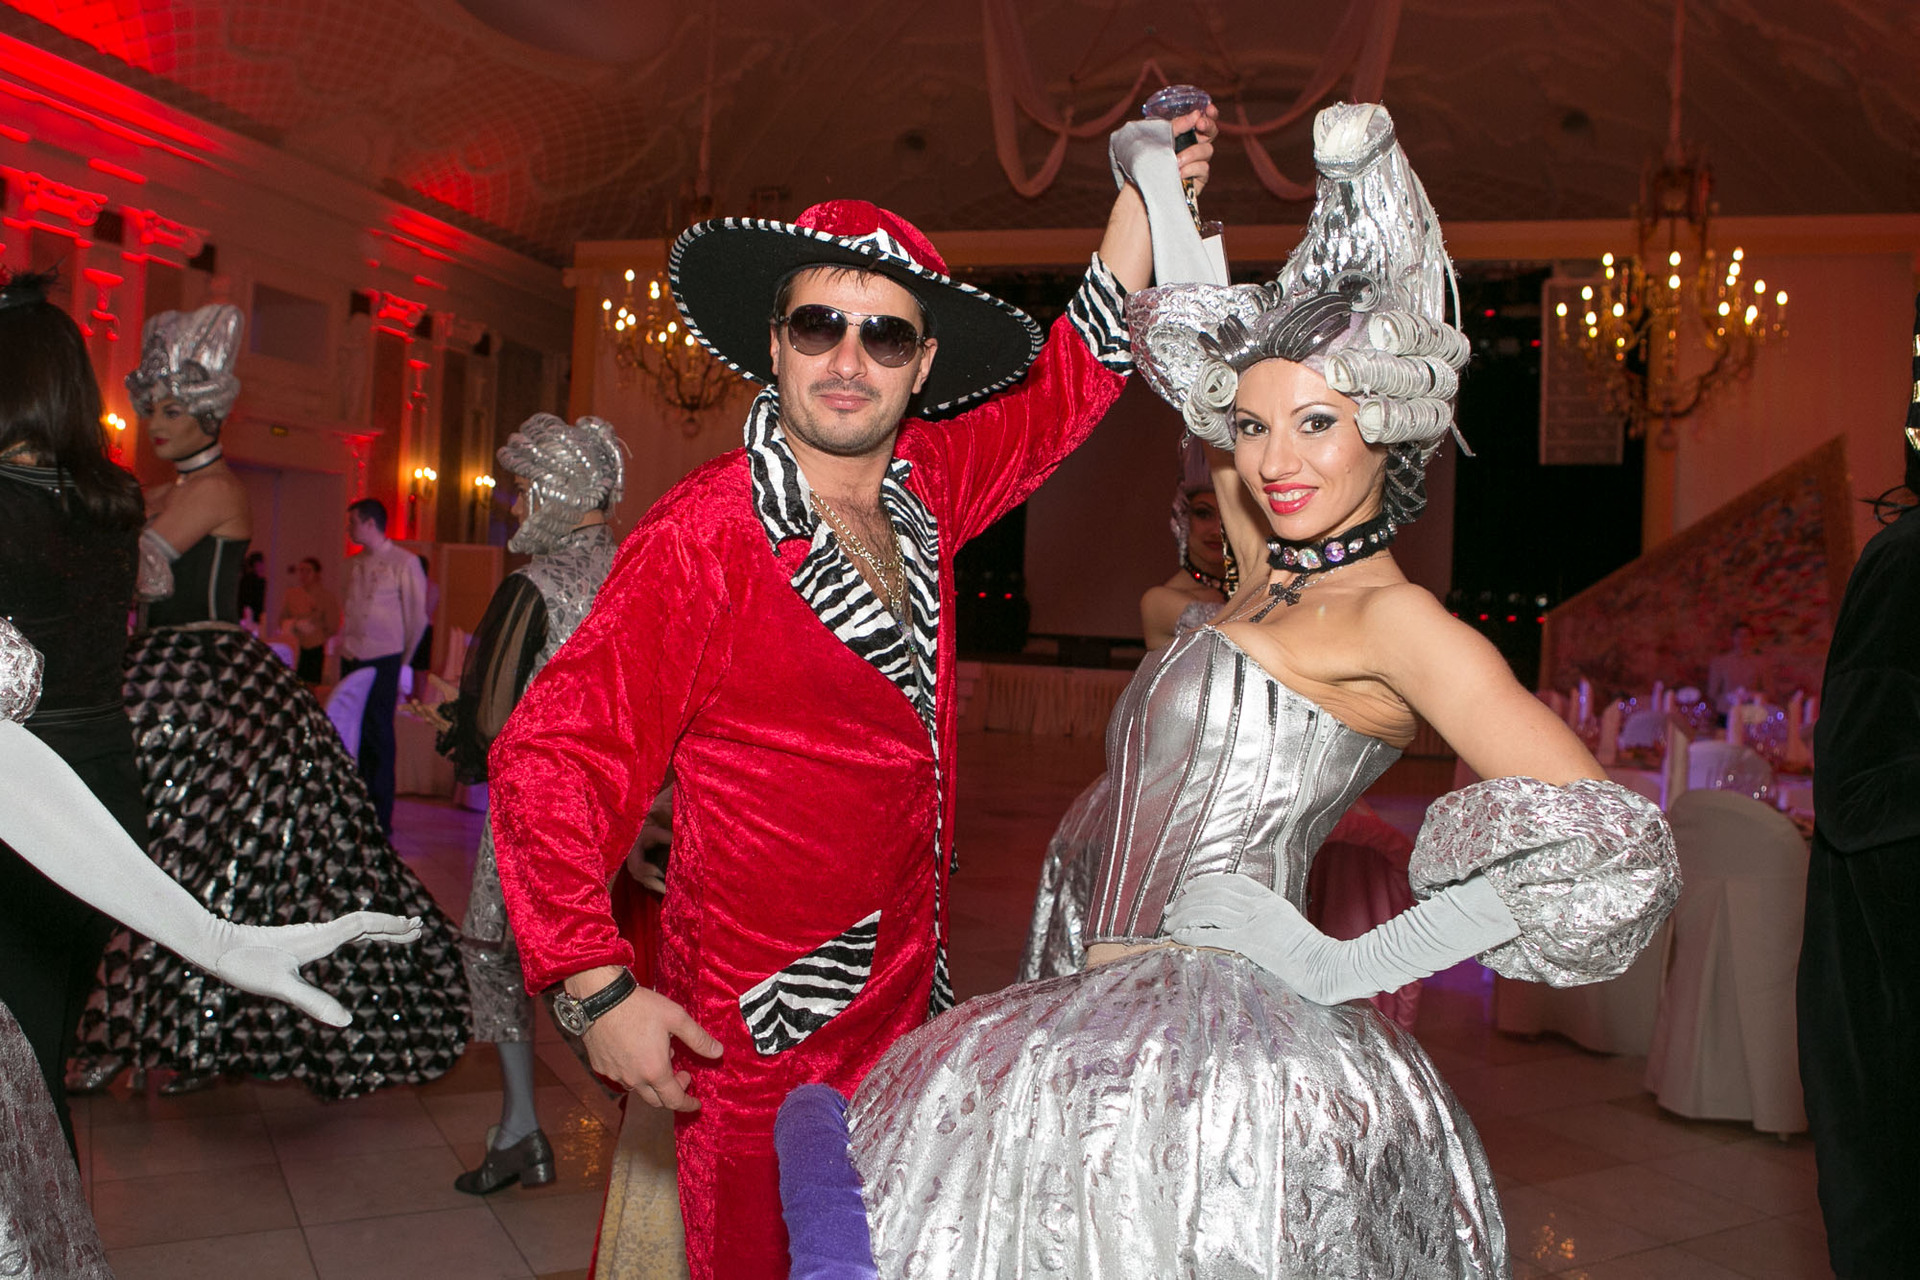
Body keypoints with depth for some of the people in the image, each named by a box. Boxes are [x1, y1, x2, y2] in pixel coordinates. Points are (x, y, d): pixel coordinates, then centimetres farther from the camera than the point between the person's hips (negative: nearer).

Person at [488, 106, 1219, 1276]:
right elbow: (552, 756, -15)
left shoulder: (923, 493, 2)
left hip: (917, 1013, 6)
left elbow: (1070, 384, 16)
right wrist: (600, 989, -20)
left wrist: (1147, 192, 11)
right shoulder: (704, 537, -17)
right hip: (769, 1046, -6)